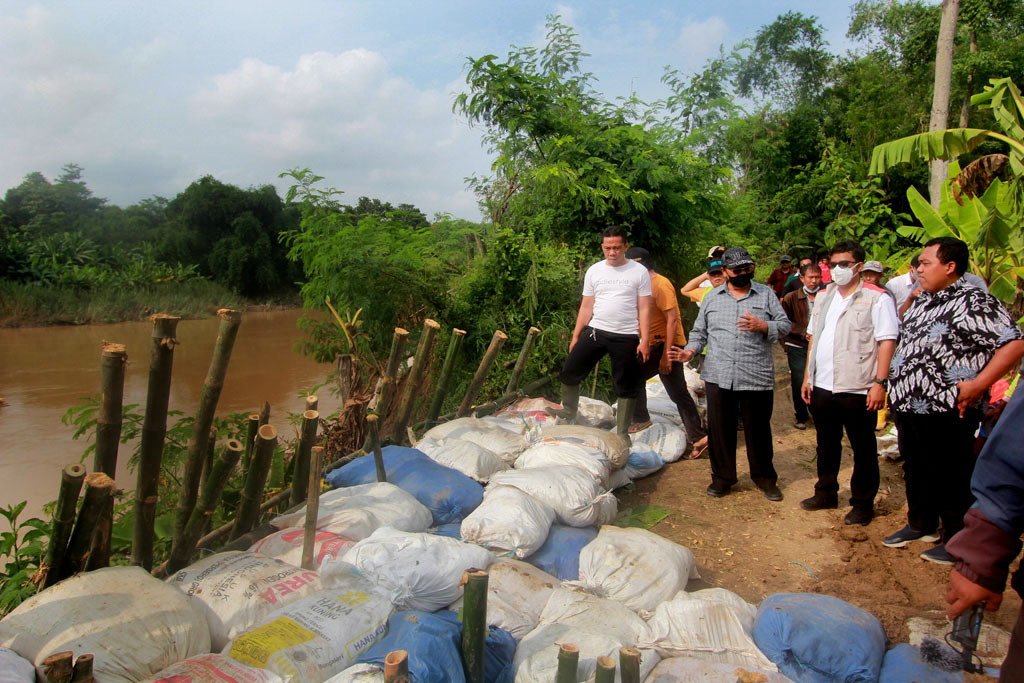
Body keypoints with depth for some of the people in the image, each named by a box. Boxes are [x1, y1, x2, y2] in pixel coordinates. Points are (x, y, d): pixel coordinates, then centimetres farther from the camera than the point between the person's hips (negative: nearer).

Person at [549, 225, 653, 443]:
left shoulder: (639, 272, -2)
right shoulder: (594, 271, 7)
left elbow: (644, 309, -3)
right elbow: (586, 307, 11)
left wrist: (645, 341, -9)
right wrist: (576, 336, 7)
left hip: (626, 336, -3)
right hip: (595, 331, 3)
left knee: (626, 388, 5)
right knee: (569, 372, 0)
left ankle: (623, 433, 18)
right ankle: (569, 411, 22)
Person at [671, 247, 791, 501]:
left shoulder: (766, 294, 8)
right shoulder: (712, 297, 13)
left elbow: (784, 325, 6)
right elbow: (699, 331, 17)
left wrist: (762, 326, -13)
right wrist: (690, 350, -1)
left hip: (756, 377, -1)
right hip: (718, 377, 2)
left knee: (758, 429, 7)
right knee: (720, 429, 7)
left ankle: (765, 478, 25)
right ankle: (722, 477, 21)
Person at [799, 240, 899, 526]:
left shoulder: (877, 298, -6)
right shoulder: (823, 297, 14)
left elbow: (887, 341, -10)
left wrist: (880, 382, -17)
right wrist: (808, 377, 13)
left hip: (857, 388, -6)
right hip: (822, 386, 6)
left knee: (863, 450, 6)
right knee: (826, 445, 18)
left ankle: (863, 504, 19)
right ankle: (826, 493, 33)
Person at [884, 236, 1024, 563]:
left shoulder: (974, 301, -15)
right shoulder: (921, 301, 13)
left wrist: (978, 385, -23)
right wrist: (895, 382, 17)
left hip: (947, 412, -9)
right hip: (908, 406, 9)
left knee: (951, 477, 5)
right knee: (915, 471, 20)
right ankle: (921, 524, 38)